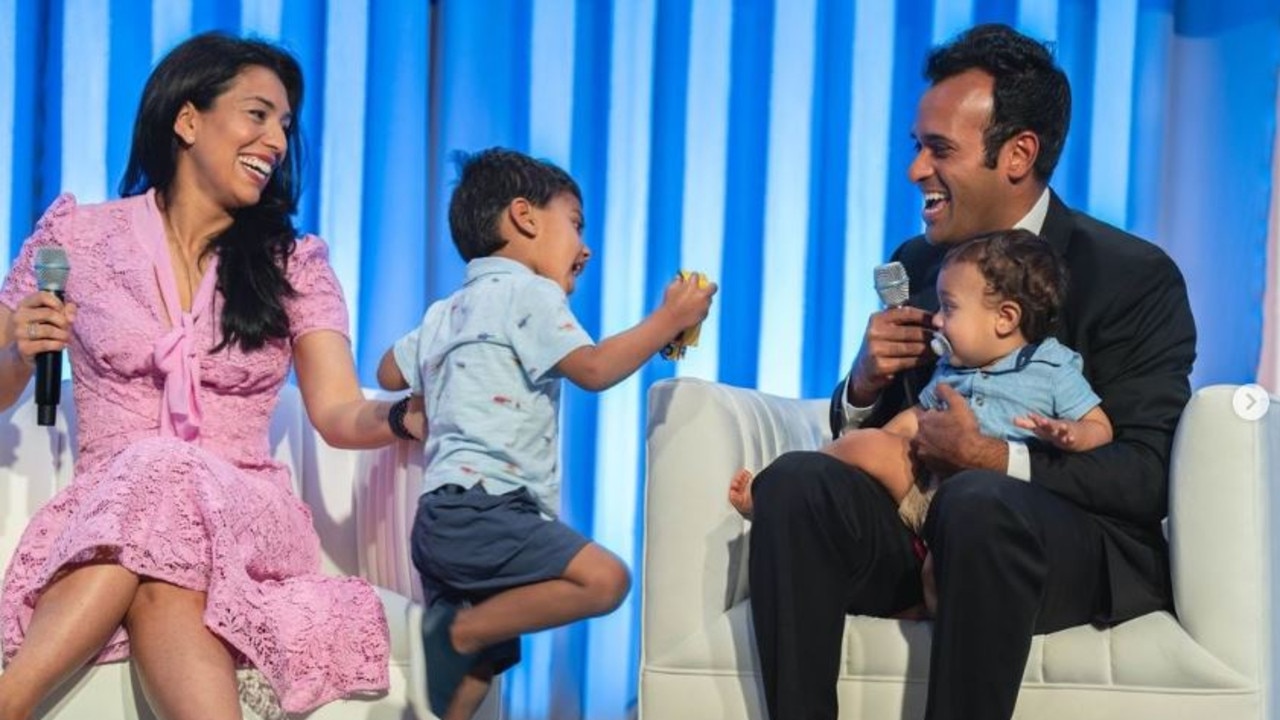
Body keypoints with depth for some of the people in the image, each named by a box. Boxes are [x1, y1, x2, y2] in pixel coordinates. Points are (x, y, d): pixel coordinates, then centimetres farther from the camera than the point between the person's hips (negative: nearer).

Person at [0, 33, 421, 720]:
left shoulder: (293, 263, 12)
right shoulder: (78, 236, 9)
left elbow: (338, 413, 0)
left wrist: (408, 415, -23)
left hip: (244, 515, 1)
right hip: (99, 514, 0)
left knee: (160, 485, -36)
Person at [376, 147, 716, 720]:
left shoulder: (446, 312, 26)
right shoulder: (527, 291, -1)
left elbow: (391, 373, 34)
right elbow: (593, 369, -11)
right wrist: (669, 319, 0)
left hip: (440, 517, 10)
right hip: (480, 504, -10)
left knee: (475, 665, 14)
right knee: (603, 578, -25)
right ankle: (460, 630, -19)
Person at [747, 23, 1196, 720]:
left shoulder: (1136, 278, -6)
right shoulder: (913, 264, 11)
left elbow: (1147, 478, -13)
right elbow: (862, 436, 15)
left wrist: (993, 459, -24)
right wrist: (865, 382, -8)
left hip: (1074, 544, -5)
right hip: (921, 529, 5)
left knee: (981, 502, -38)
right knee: (794, 481, -24)